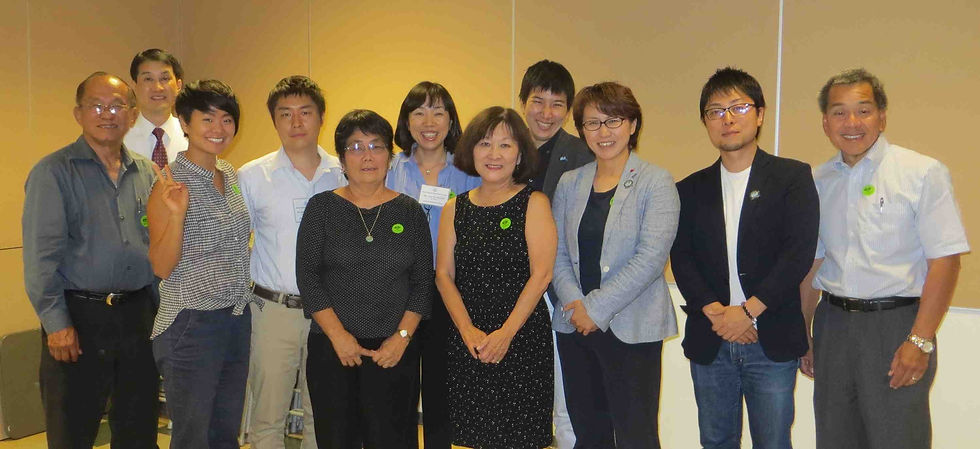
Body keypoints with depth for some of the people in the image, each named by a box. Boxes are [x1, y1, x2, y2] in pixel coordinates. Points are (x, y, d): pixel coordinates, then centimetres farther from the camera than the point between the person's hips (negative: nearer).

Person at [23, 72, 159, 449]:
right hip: (79, 316, -4)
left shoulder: (146, 172, 10)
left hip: (138, 314, 4)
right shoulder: (54, 172, -5)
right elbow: (41, 255, -10)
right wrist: (56, 321, -14)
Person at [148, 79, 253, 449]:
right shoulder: (171, 183, -13)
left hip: (237, 318, 7)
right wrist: (178, 213, -27)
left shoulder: (231, 175, 8)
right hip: (191, 324, -6)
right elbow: (161, 266, -15)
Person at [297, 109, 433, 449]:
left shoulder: (410, 211, 6)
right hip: (331, 346, 0)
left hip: (395, 349, 0)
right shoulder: (322, 207, 4)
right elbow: (307, 275, -2)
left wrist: (403, 336, -6)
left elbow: (423, 281, 5)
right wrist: (338, 334, -9)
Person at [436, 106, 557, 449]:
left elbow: (541, 273, -9)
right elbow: (444, 274, 4)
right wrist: (468, 330, -9)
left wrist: (506, 333, -15)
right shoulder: (455, 208, 9)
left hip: (522, 339, -3)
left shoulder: (534, 203, -1)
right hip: (468, 341, 3)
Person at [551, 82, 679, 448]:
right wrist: (575, 303, -9)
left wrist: (597, 308, -15)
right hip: (574, 327, 5)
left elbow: (651, 256, -14)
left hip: (631, 330, -4)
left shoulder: (655, 182, -4)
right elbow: (558, 253, 7)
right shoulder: (569, 183, 10)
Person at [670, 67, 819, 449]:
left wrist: (747, 310, -14)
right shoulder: (691, 189, 10)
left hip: (772, 343, -3)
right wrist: (714, 312, -13)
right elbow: (681, 259, 2)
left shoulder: (792, 177, 0)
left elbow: (799, 252, -10)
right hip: (709, 342, 3)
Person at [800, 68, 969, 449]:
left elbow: (945, 260, -10)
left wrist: (920, 341, -16)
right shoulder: (818, 182, 9)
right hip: (833, 323, 5)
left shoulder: (922, 173, -5)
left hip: (895, 323, -4)